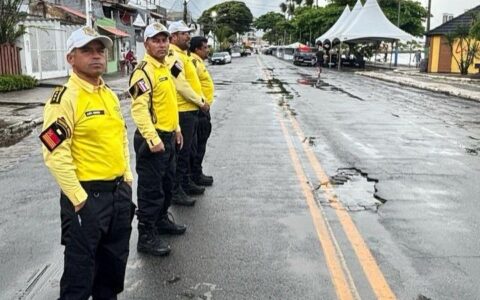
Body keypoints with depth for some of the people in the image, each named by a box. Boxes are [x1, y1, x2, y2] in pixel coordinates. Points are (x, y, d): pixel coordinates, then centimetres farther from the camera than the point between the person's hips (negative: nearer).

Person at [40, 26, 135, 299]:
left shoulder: (110, 95, 10)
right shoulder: (65, 98, -15)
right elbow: (56, 153, -19)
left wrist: (127, 177, 14)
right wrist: (78, 198, -17)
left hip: (119, 190, 8)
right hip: (87, 195, -7)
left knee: (115, 258, 21)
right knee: (81, 265, 6)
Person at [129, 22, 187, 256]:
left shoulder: (164, 67, 14)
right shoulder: (144, 71, -17)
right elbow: (139, 109, -25)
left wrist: (176, 129, 22)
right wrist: (153, 139, -29)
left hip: (168, 136, 10)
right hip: (152, 139, -10)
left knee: (167, 183, 21)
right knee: (151, 189, -2)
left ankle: (161, 220, 39)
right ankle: (146, 236, 9)